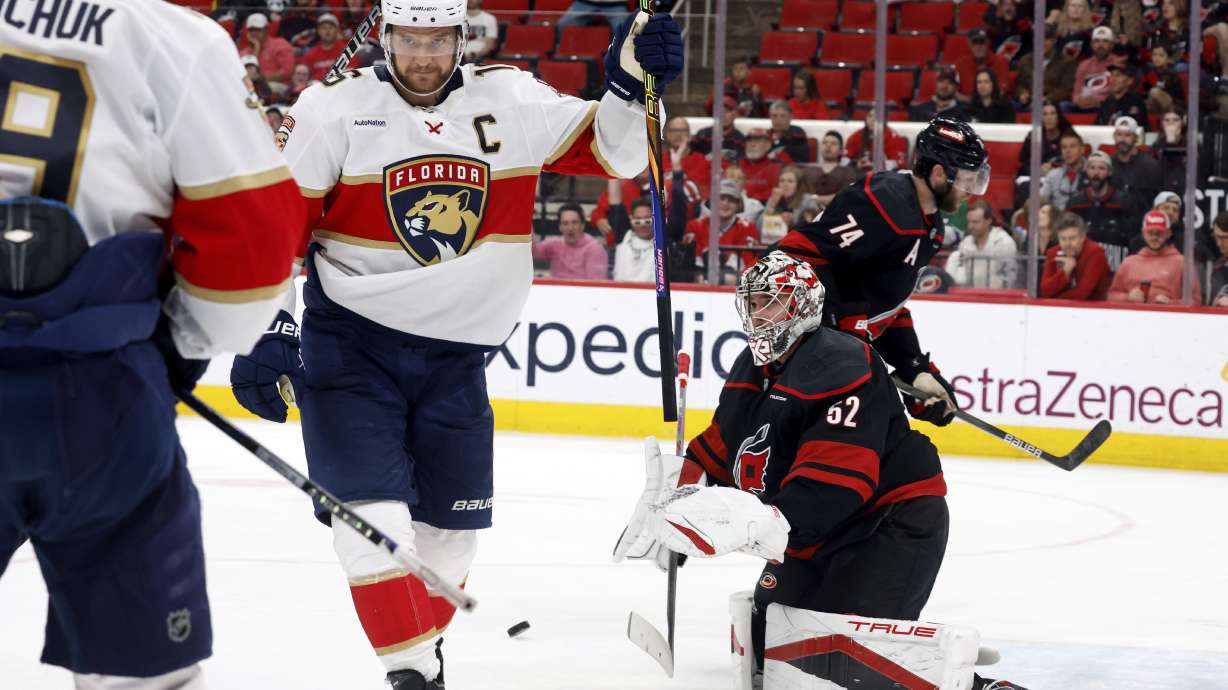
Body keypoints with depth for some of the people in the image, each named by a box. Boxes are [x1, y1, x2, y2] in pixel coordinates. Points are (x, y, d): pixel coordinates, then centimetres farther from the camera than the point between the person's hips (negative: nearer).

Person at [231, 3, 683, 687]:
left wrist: (630, 83, -16)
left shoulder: (512, 99, 0)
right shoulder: (332, 109, -9)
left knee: (452, 523, 11)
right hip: (350, 342, -3)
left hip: (456, 354, 4)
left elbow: (612, 152, 2)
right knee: (373, 511, -15)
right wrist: (267, 328, -14)